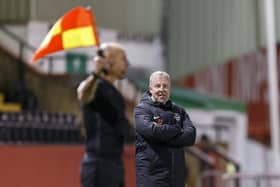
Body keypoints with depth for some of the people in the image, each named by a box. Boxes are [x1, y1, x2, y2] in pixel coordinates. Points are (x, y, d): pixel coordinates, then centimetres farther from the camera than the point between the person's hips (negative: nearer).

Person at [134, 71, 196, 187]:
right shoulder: (142, 109, 1)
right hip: (151, 172, -5)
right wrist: (177, 129, -5)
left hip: (176, 172, 6)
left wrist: (162, 135, -12)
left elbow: (190, 136, 0)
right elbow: (150, 130, -19)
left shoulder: (179, 111, 16)